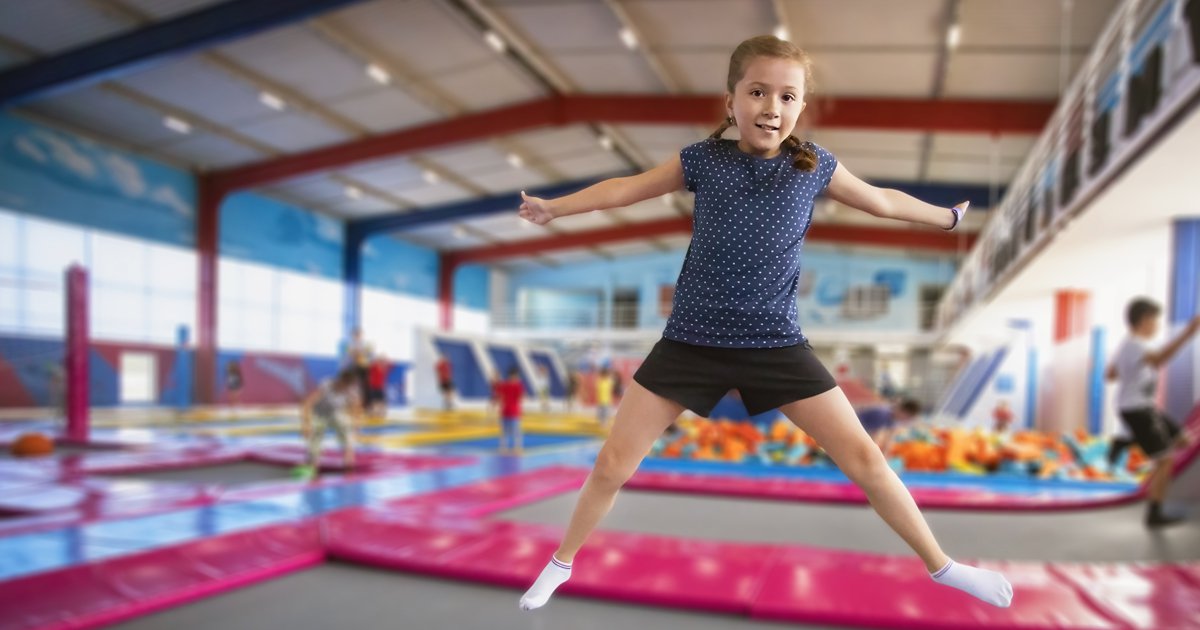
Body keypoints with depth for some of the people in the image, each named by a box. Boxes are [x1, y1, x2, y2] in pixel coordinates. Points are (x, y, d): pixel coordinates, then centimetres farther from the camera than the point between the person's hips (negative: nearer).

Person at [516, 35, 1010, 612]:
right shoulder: (704, 159, -1)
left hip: (776, 345, 1)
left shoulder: (814, 165, 1)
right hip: (692, 341, 0)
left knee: (862, 455, 1)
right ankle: (562, 562, 27)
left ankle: (940, 565, 26)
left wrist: (949, 217, 32)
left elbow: (882, 201, 19)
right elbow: (626, 189, 12)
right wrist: (553, 207, 18)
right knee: (613, 464, 1)